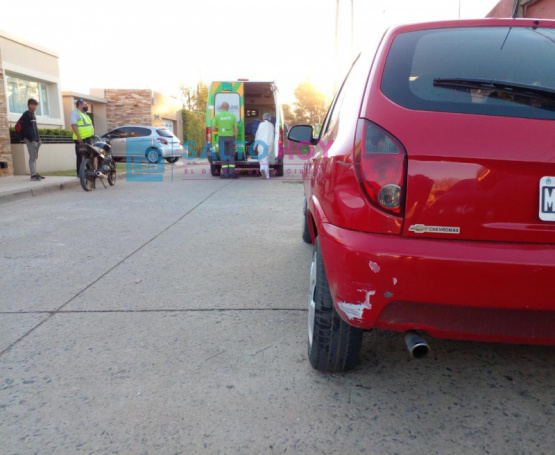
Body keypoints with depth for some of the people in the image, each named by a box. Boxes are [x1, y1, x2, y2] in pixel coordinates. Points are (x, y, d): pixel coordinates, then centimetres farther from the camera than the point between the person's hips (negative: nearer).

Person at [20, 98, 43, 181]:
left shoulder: (33, 115, 20)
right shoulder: (26, 114, -6)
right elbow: (25, 128, -15)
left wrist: (38, 139, 18)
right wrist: (31, 139, -21)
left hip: (35, 139, 9)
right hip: (30, 139, -9)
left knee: (35, 156, 10)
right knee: (32, 157, -11)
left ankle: (35, 173, 15)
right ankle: (33, 175, -13)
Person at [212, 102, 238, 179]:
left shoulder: (217, 116, -1)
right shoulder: (232, 115, 2)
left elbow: (213, 129, -4)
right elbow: (235, 128, 0)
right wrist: (235, 138, 8)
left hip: (222, 138, -1)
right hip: (231, 137, 1)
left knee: (224, 156, 4)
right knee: (231, 155, 6)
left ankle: (225, 173, 0)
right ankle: (232, 172, 0)